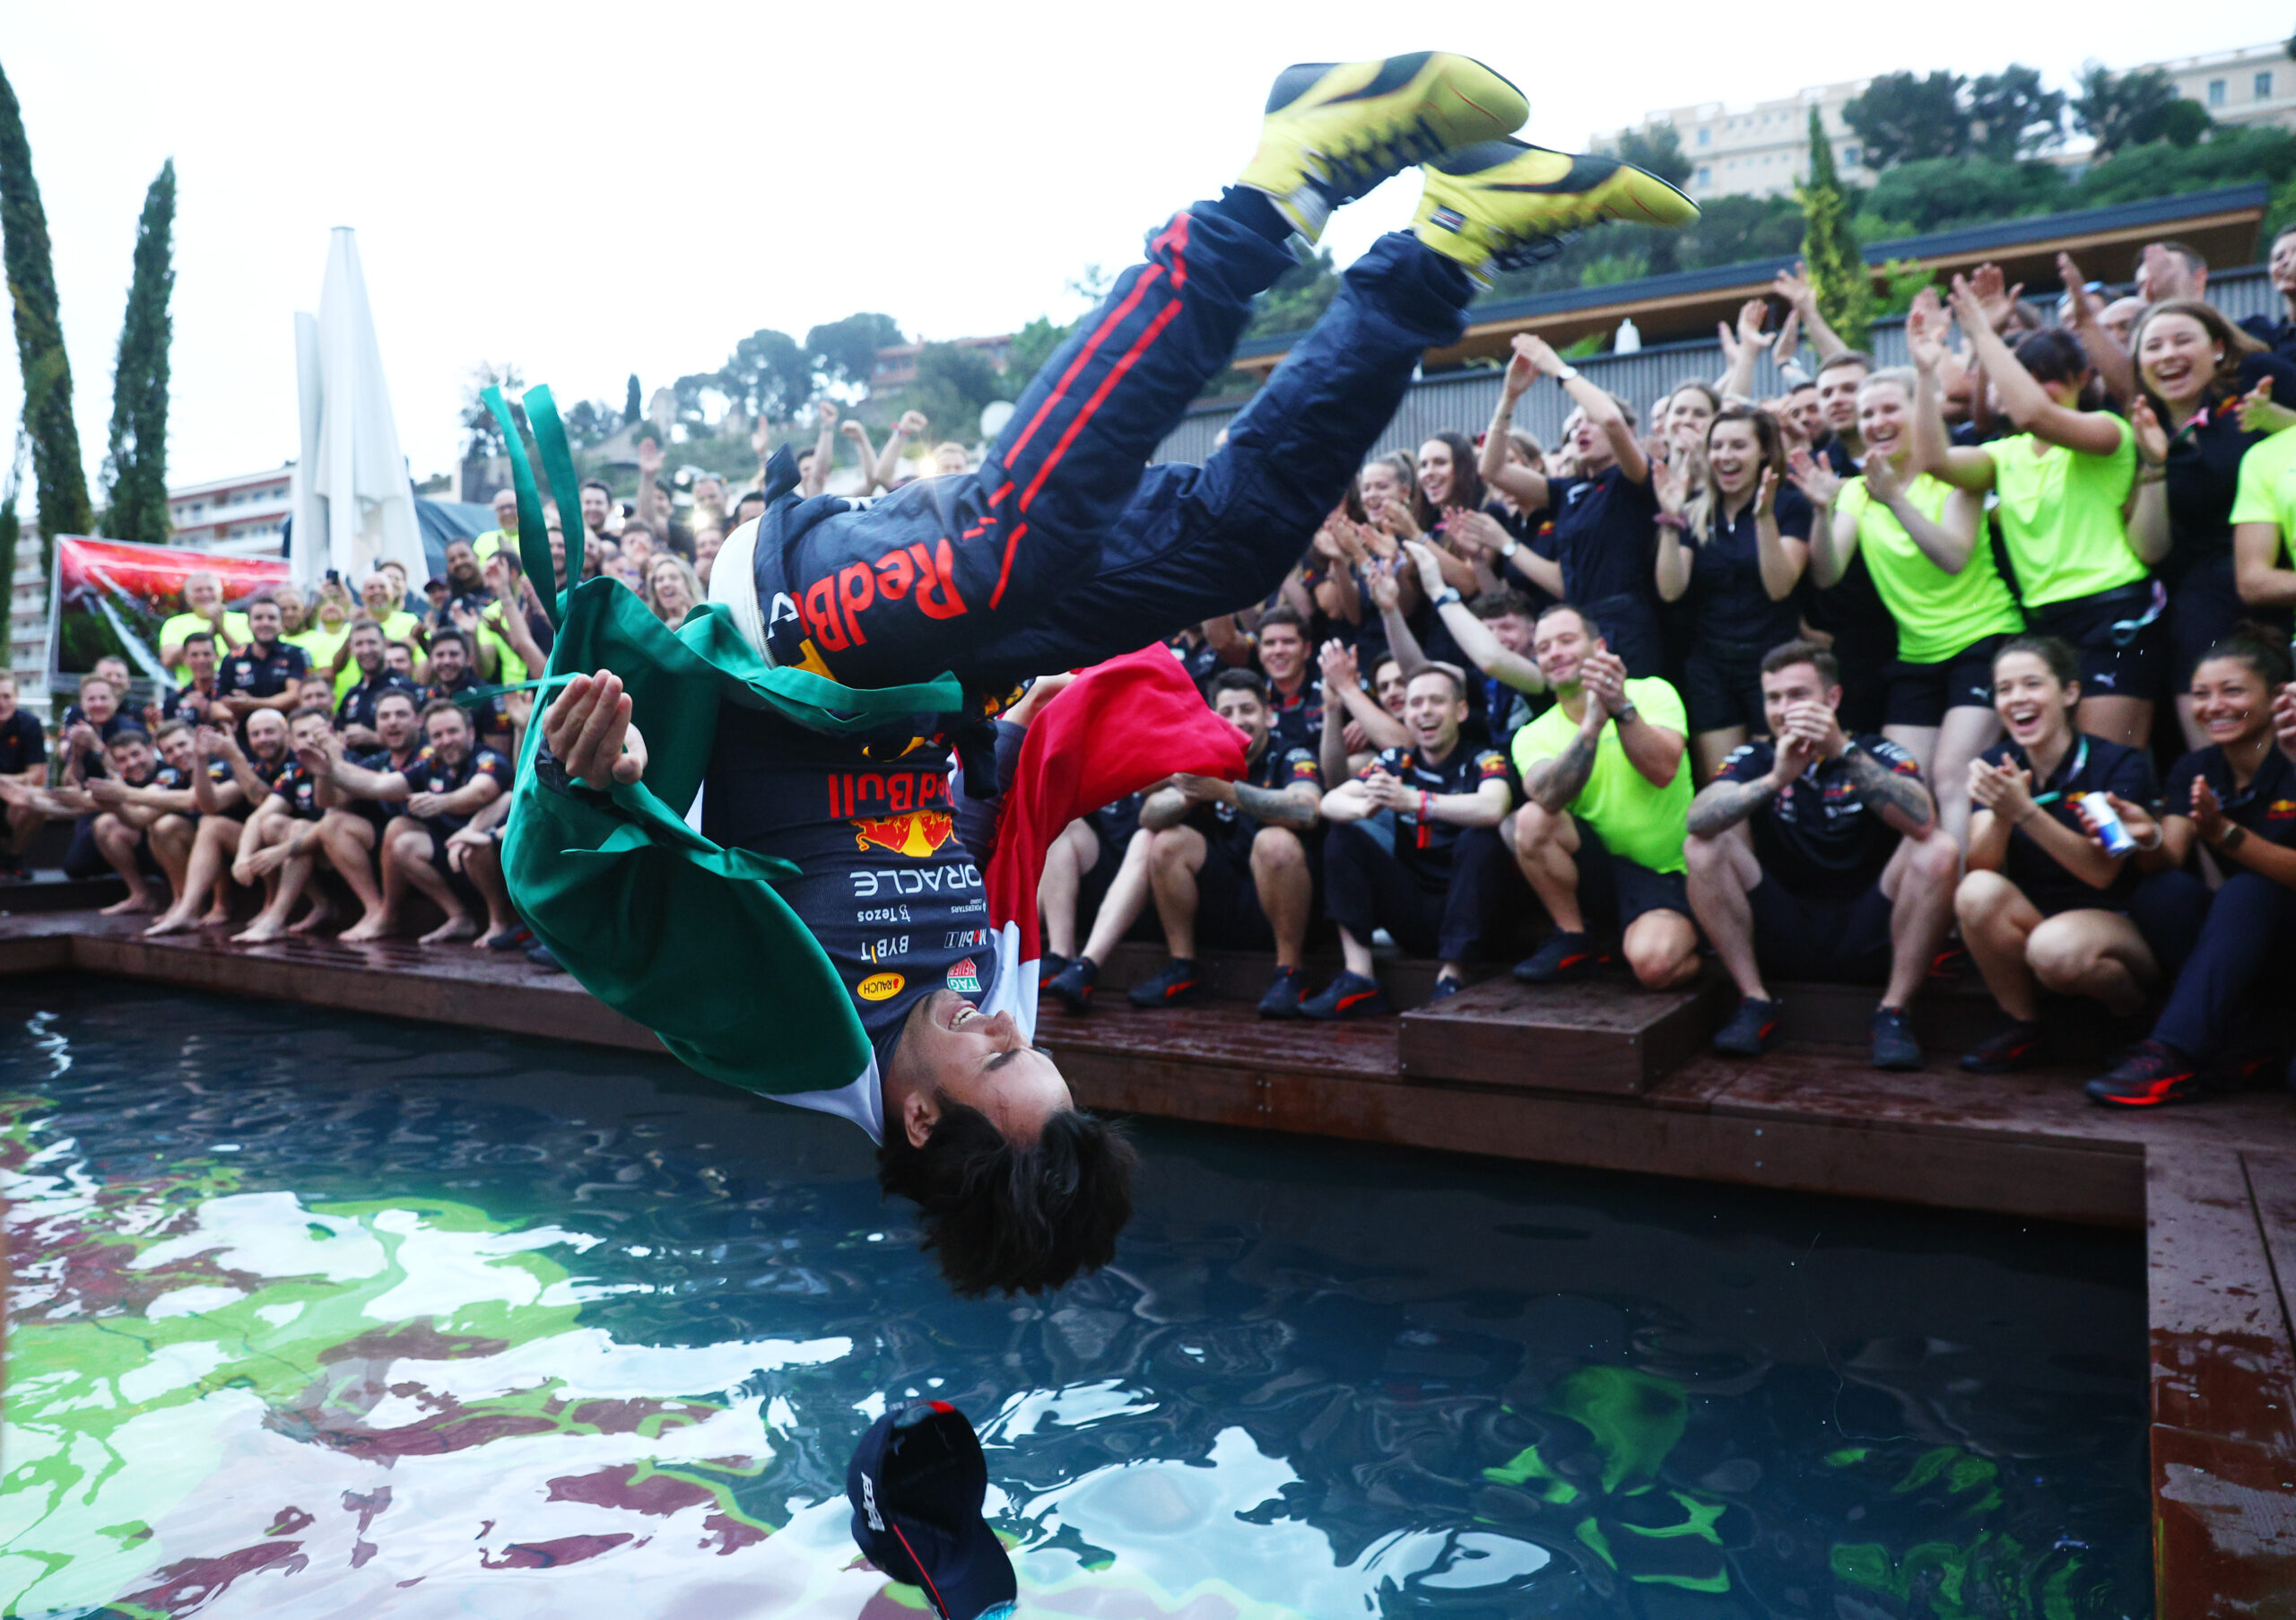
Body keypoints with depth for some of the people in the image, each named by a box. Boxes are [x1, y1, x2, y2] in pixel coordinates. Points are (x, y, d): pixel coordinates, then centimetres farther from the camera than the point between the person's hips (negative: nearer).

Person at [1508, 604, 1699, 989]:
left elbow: (1663, 771, -20)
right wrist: (1592, 725, -34)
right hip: (1598, 870, 2)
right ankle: (1575, 941, -7)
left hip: (1665, 874, -2)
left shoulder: (1652, 693, -1)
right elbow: (1548, 796, -23)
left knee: (1652, 963, -31)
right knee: (1532, 819, -27)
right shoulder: (1533, 736, 0)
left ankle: (1686, 942, 8)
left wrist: (1621, 708, -32)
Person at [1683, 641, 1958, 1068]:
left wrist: (1844, 752, -33)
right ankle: (1755, 1003, -12)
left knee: (1939, 851, -23)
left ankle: (1893, 1013, -14)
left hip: (1868, 938, -1)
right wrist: (1776, 779, -33)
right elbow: (1698, 820, -19)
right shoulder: (1754, 759, 3)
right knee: (1703, 847, -17)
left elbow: (1922, 822, -24)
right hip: (1783, 936, 1)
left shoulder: (1878, 755, -1)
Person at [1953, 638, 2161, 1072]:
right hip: (2028, 921, 4)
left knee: (2054, 946, -37)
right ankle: (2023, 1029, -9)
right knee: (1977, 891, -28)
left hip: (2118, 923, -4)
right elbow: (1980, 865, -10)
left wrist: (2024, 810, -34)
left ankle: (2139, 1013, -2)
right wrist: (1999, 812, -31)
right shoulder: (1996, 765, 2)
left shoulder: (2120, 765, -10)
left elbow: (2101, 872, -22)